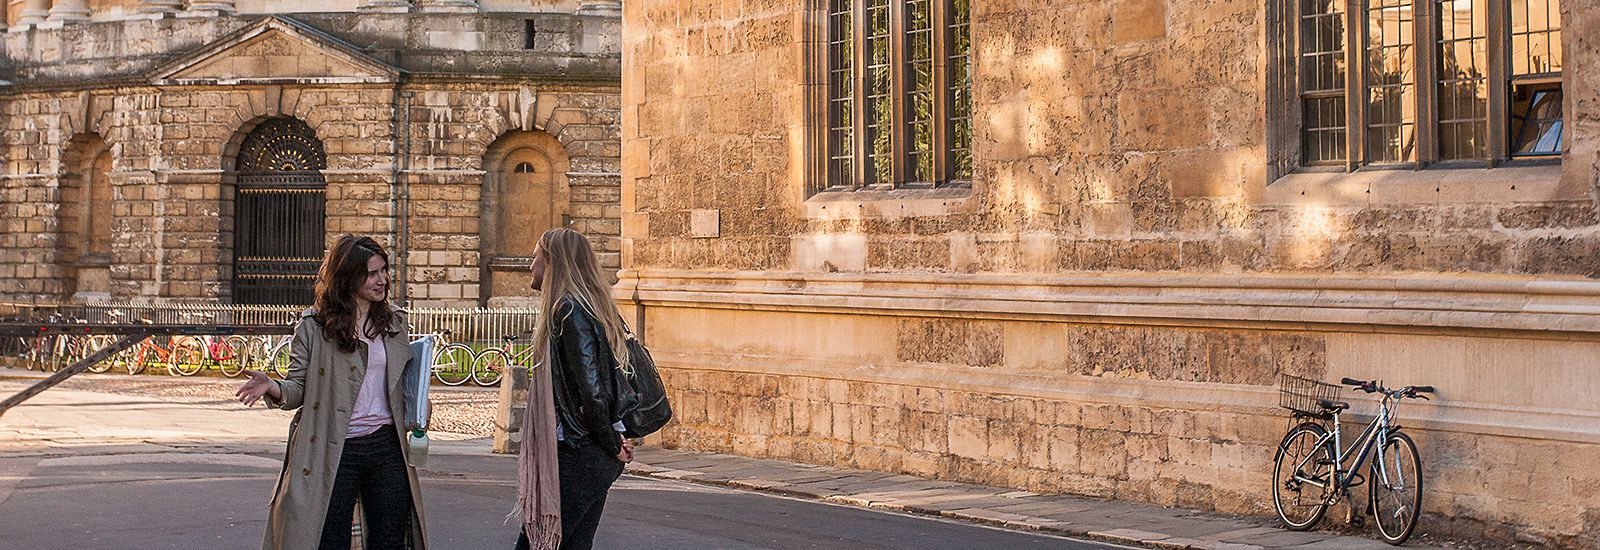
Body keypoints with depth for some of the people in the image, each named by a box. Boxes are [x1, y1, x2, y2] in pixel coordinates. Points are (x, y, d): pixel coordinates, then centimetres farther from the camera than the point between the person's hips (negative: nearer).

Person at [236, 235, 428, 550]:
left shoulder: (394, 323, 12)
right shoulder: (313, 327, -1)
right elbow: (298, 388, -3)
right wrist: (273, 388, -24)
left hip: (387, 447, 4)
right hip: (334, 453, -3)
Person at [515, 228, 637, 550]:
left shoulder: (569, 311, -14)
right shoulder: (592, 308, 16)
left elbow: (591, 389, -21)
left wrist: (613, 446, -11)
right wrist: (614, 443, 13)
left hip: (578, 457, -10)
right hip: (598, 460, 10)